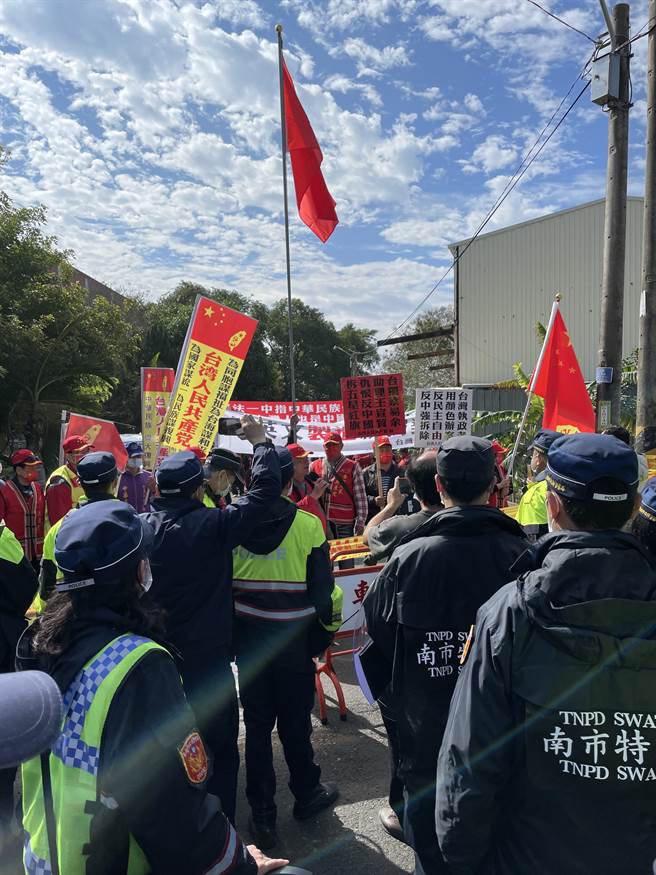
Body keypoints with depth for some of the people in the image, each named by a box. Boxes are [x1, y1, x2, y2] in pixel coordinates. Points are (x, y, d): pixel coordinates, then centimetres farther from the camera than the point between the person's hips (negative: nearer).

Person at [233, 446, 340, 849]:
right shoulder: (307, 525, -16)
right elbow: (322, 588, -9)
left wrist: (228, 629, 14)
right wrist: (326, 629, 7)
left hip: (247, 638, 2)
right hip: (293, 641, -2)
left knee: (257, 725, 13)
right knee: (295, 723, 15)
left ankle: (262, 812, 25)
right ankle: (307, 794, 36)